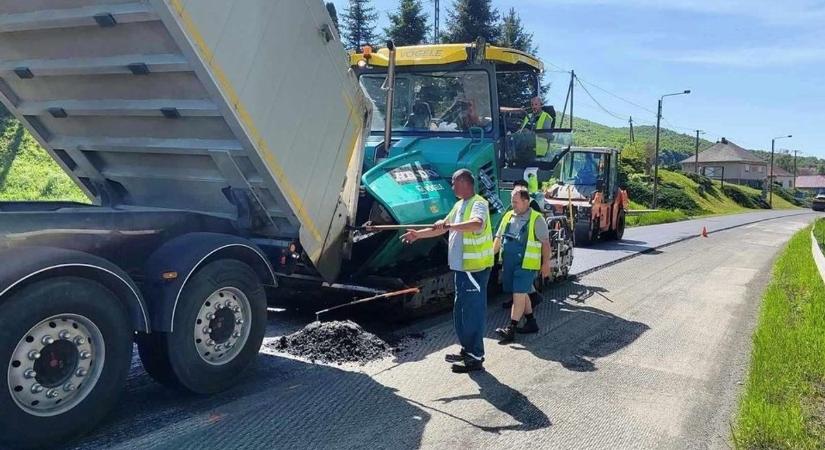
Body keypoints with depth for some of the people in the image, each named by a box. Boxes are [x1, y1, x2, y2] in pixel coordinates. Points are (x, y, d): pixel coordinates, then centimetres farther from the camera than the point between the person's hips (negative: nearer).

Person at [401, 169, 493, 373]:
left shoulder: (478, 203, -13)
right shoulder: (459, 205, 17)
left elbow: (477, 224, -35)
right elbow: (442, 228, 25)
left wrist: (451, 225, -30)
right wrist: (418, 234, 22)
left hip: (475, 268, -10)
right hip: (462, 267, 10)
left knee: (473, 311, -4)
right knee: (461, 311, 17)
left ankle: (476, 358, 4)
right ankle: (467, 350, 29)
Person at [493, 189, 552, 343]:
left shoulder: (536, 219, -7)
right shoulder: (508, 216, 11)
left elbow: (545, 243, -5)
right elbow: (498, 238, 15)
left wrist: (546, 263, -6)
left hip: (526, 265, -7)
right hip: (508, 264, 7)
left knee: (519, 295, -8)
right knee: (522, 294, 15)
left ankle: (511, 330, -8)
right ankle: (531, 323, 29)